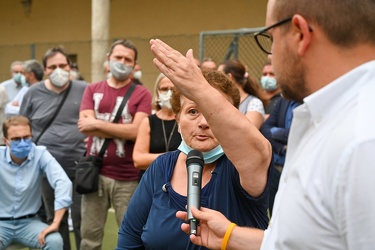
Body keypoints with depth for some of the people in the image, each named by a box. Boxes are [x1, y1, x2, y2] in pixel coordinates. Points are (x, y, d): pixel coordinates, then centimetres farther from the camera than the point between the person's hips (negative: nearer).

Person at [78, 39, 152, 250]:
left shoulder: (142, 94, 0)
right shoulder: (93, 90, 9)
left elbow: (136, 132, -12)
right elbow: (84, 125, -5)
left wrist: (98, 124, -7)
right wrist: (123, 130, -10)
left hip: (127, 177, -2)